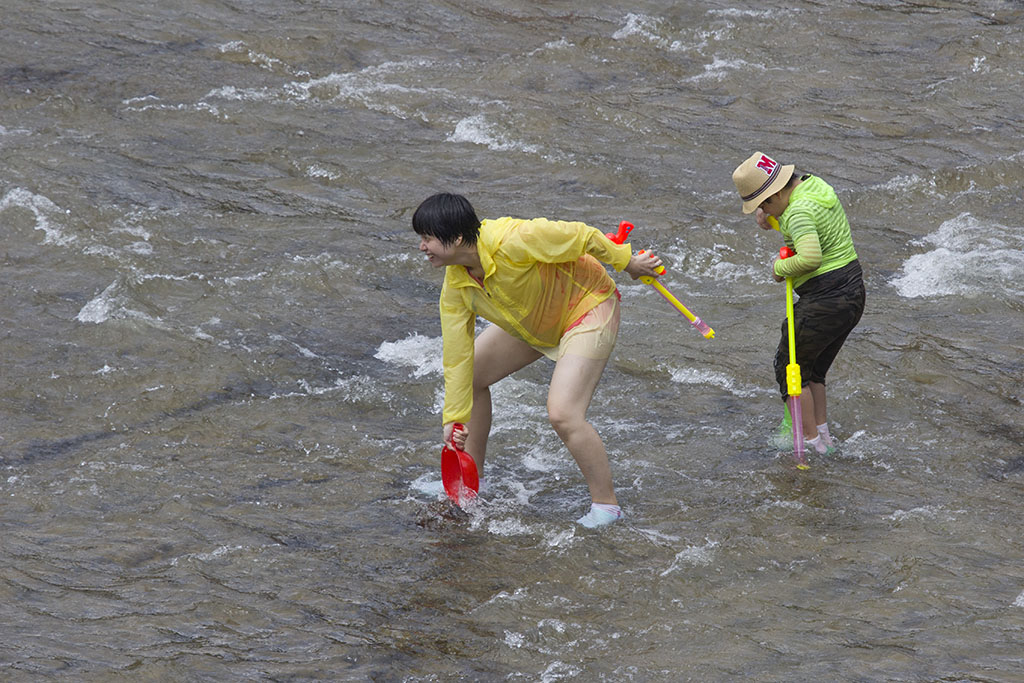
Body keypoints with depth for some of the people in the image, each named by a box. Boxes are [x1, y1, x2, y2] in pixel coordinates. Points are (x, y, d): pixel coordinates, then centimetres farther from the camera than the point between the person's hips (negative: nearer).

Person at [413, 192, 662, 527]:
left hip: (588, 305, -8)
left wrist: (627, 262, -12)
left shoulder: (511, 241, -37)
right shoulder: (455, 288, -14)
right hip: (532, 322, 8)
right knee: (470, 376, 10)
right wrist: (454, 418, -11)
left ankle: (606, 506, -5)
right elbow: (457, 356, -9)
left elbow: (581, 236, -26)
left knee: (563, 415, -22)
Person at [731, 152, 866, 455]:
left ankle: (811, 441, 8)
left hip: (825, 300, -10)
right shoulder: (814, 184, 8)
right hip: (852, 293, 10)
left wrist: (780, 268, -16)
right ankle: (822, 433, 25)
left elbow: (810, 257, -36)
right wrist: (770, 222, 6)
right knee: (813, 368, 21)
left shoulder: (799, 212, -22)